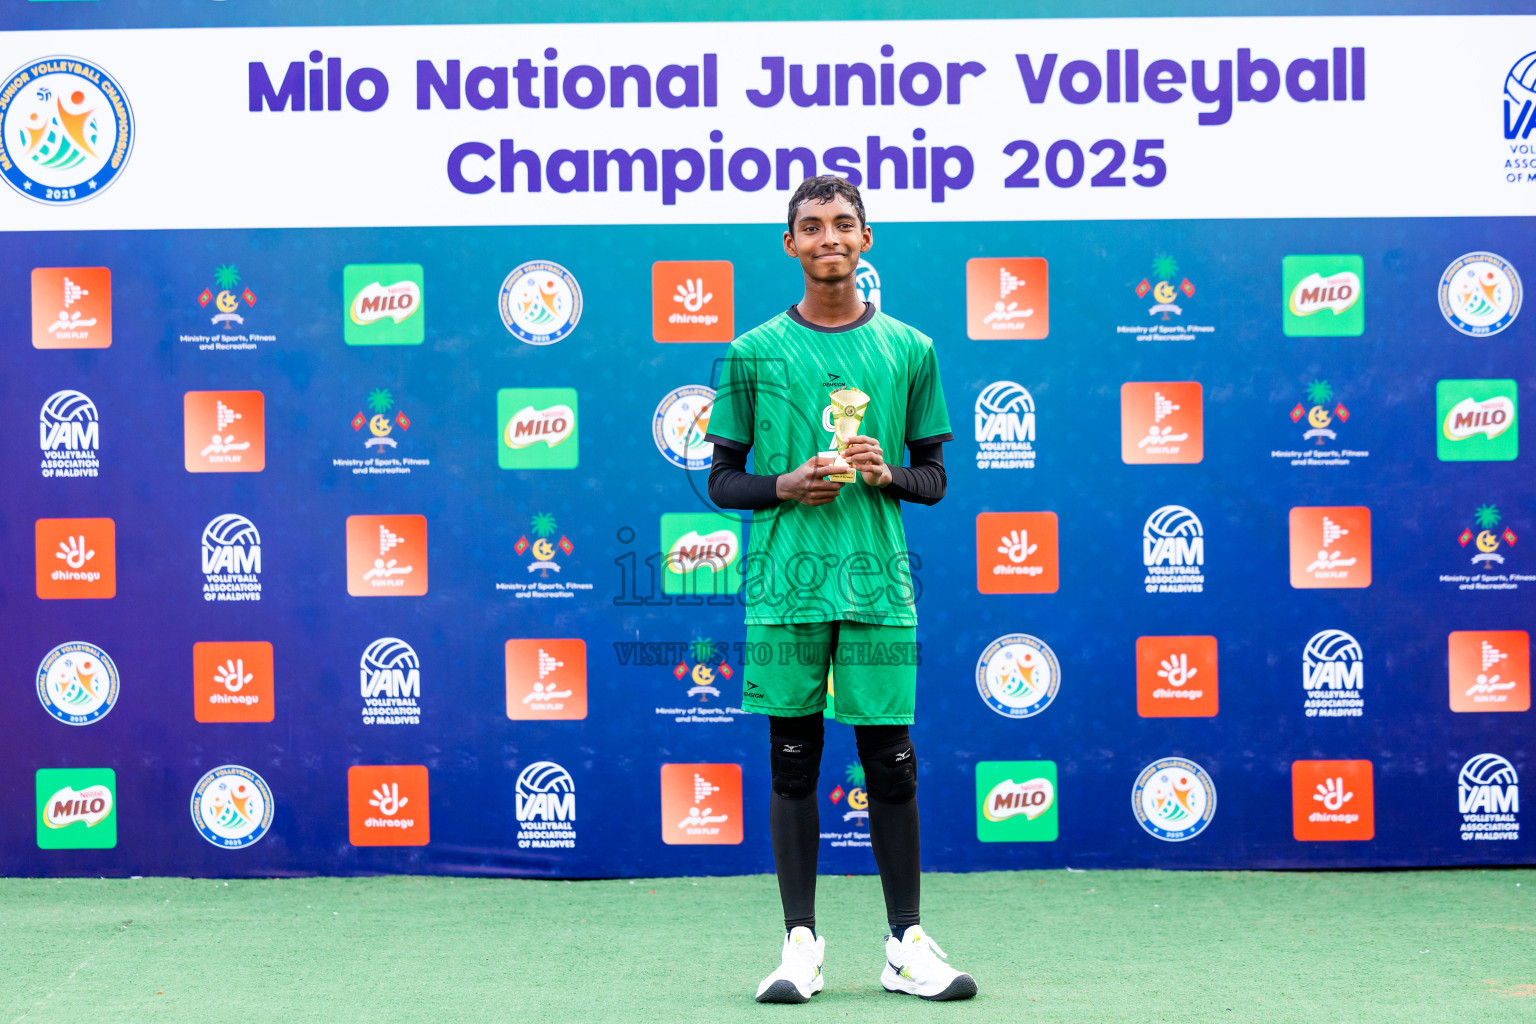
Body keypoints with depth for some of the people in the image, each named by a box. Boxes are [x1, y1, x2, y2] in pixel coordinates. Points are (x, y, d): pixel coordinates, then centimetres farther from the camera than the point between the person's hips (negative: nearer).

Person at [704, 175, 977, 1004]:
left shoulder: (907, 350, 9)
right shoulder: (754, 353, 5)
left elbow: (934, 476, 13)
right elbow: (721, 480, 9)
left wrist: (889, 474, -8)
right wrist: (783, 485, -10)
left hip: (878, 585, 1)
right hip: (784, 586, 0)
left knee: (891, 764, 2)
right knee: (792, 763, 4)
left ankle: (907, 943, 11)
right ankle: (800, 943, 11)